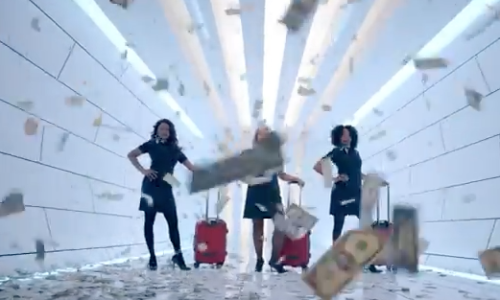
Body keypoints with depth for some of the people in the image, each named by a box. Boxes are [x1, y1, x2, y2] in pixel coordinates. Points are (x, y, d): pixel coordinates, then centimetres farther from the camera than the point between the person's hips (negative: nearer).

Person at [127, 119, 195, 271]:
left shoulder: (175, 149, 11)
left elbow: (191, 167, 11)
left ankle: (178, 255, 8)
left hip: (166, 189, 3)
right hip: (151, 187, -3)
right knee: (149, 221, 1)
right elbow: (131, 155, 3)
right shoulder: (152, 144, 4)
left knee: (173, 222, -1)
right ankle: (152, 257, 9)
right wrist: (143, 170, -8)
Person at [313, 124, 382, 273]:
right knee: (338, 226, 2)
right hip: (341, 193, -5)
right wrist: (334, 178, -13)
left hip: (356, 193, 5)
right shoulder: (336, 152, -2)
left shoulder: (355, 153, 14)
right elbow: (317, 166, -8)